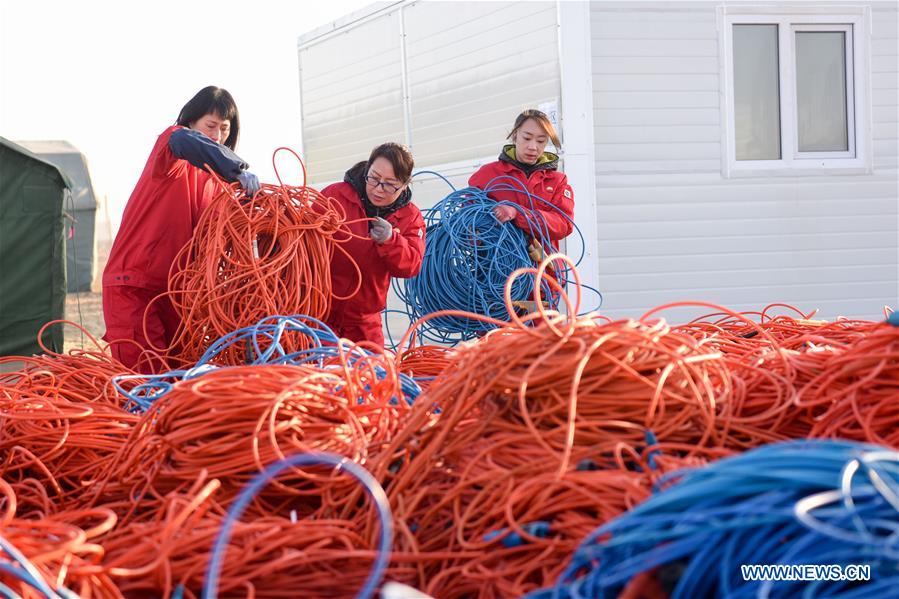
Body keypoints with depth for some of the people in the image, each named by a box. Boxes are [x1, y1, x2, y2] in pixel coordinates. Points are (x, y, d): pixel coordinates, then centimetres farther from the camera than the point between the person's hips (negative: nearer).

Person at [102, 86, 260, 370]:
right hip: (133, 284, -7)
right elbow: (185, 142, -31)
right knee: (145, 374, -11)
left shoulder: (215, 176, 15)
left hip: (175, 288, 7)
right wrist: (238, 169, -36)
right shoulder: (170, 140, -5)